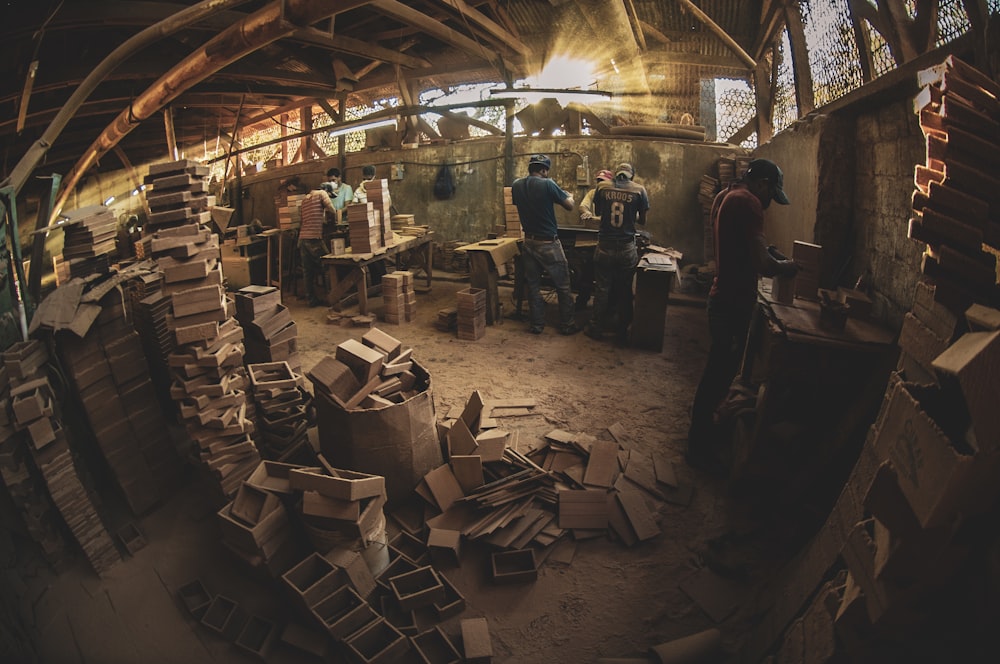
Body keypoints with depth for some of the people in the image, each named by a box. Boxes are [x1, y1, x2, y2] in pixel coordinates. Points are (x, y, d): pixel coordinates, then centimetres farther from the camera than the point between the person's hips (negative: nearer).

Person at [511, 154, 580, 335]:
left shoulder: (516, 185, 1)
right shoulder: (547, 185, -16)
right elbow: (570, 206, -8)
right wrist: (568, 195, 15)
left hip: (529, 242, 6)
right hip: (549, 244, -5)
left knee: (533, 285, 13)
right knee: (563, 286, 7)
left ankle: (537, 325, 18)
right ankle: (566, 325, 14)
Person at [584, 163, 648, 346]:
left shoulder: (603, 187, 1)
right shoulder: (639, 190, -2)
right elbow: (643, 221, 7)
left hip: (604, 247, 1)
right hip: (627, 249, -1)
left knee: (602, 289, 12)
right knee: (624, 291, 9)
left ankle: (597, 328, 23)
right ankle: (621, 334, 17)